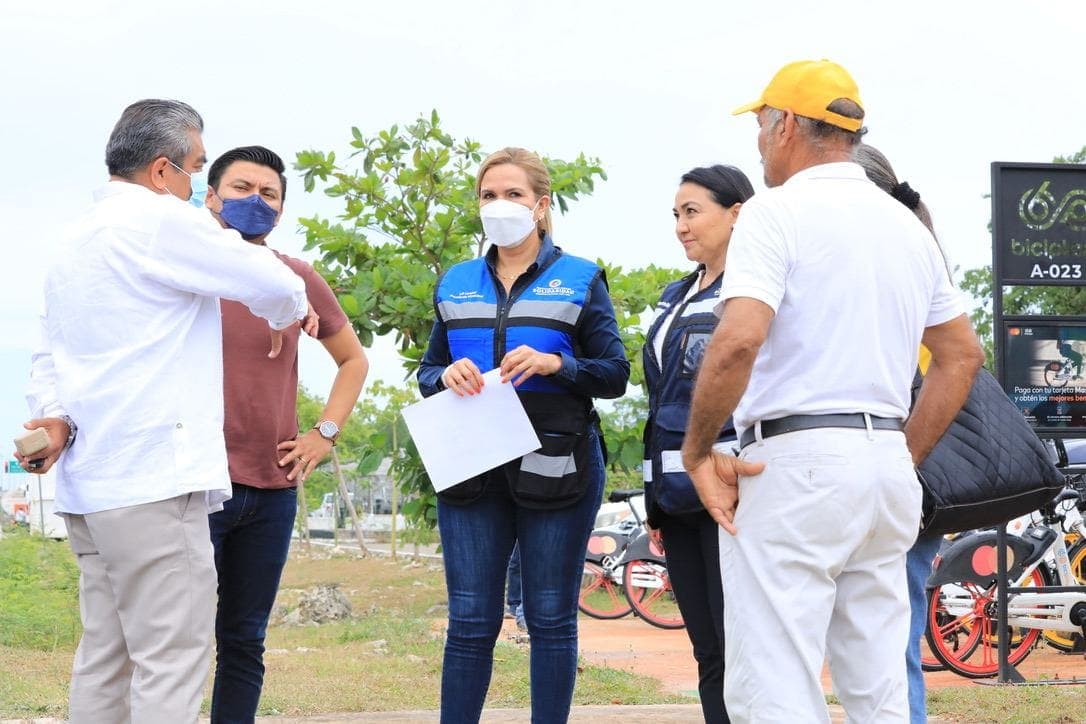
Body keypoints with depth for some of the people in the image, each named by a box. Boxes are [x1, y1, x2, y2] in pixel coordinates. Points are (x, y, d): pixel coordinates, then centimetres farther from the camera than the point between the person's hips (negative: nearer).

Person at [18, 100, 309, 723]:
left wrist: (55, 416, 2)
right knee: (172, 661, -10)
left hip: (90, 484, 9)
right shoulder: (161, 221, -9)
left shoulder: (75, 242, 20)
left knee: (105, 659, 9)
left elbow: (50, 357, 20)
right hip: (153, 482, -9)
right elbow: (276, 287, -6)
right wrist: (284, 319, 16)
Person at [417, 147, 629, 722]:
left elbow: (615, 375, 1)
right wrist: (446, 376, -6)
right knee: (469, 622, 0)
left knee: (551, 619, 2)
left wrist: (554, 363, -17)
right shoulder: (456, 285, 15)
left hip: (556, 468, -2)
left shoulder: (580, 280, 5)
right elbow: (427, 373, 17)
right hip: (472, 470, 3)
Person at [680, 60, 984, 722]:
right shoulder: (908, 226, 16)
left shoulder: (778, 211, -7)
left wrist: (697, 451, -10)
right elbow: (963, 355, 21)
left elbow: (738, 342, -21)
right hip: (886, 464, 8)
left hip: (795, 464, -8)